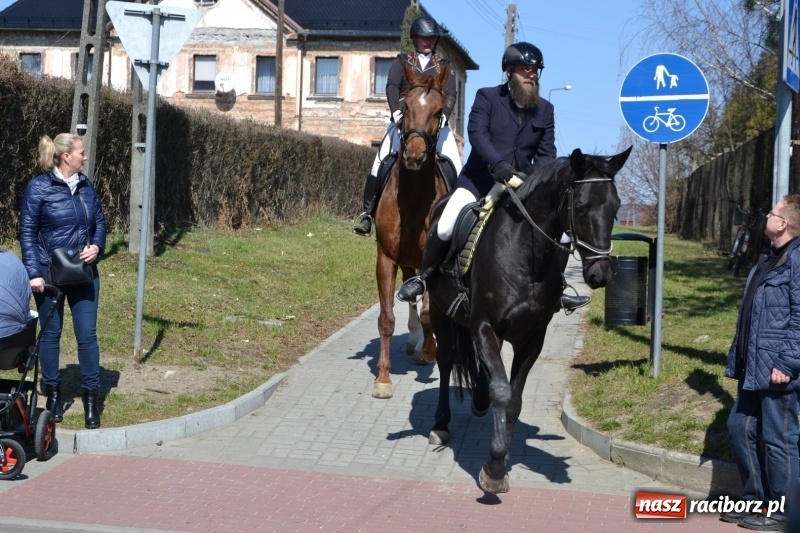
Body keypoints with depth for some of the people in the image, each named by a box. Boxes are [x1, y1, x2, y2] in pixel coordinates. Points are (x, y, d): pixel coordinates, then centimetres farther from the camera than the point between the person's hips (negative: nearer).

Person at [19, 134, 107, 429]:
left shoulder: (86, 186, 5)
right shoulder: (38, 187, -9)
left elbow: (100, 221, 14)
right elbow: (27, 233, -8)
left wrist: (97, 246, -7)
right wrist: (34, 273, -15)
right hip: (50, 274, -3)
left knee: (87, 334, 2)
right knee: (50, 333, 9)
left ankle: (91, 396, 11)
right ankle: (53, 393, 24)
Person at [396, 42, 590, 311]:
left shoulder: (545, 109, 11)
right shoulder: (487, 97, 0)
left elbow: (547, 153, 5)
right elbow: (477, 133, -15)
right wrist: (497, 163, -32)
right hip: (480, 181, -3)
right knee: (444, 229, -23)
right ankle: (423, 276, 4)